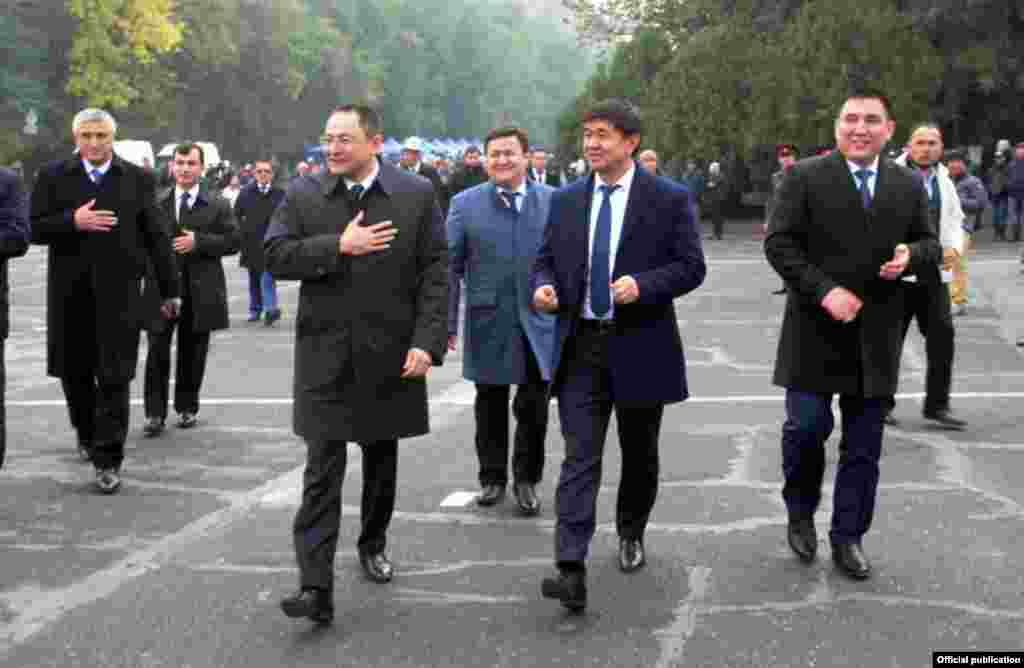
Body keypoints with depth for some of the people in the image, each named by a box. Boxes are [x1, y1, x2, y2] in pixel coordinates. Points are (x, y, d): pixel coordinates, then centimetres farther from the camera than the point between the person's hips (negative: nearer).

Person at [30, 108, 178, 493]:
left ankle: (108, 461, 3)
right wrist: (73, 221, -17)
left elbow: (156, 238, 5)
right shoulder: (53, 177, 5)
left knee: (114, 378, -3)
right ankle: (86, 433, 39)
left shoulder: (137, 180, 4)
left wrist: (168, 291, 5)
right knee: (74, 373, 13)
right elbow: (35, 229, 0)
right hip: (70, 294, 2)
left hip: (119, 294, -2)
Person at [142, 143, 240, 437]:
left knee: (192, 354, 9)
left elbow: (233, 241, -3)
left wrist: (198, 241, -14)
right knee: (158, 354, -3)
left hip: (200, 291, 1)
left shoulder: (218, 206, 5)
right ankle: (155, 413, 3)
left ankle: (187, 407, 23)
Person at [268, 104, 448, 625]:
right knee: (322, 472, -5)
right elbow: (275, 257, -6)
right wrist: (338, 246, -17)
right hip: (324, 357, 0)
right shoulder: (302, 195, 2)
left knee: (381, 460, 17)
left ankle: (373, 544, 39)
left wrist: (427, 342, -13)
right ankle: (316, 587, -6)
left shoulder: (417, 195, -2)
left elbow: (435, 274, -4)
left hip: (390, 357, 1)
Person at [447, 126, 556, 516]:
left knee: (533, 408, 4)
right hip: (489, 323, 0)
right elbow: (450, 266, 0)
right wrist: (446, 322, -4)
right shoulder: (465, 204, 1)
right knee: (490, 406, 11)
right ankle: (493, 478, 26)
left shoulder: (554, 201, 3)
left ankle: (526, 480, 20)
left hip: (539, 322, 0)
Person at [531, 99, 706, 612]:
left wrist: (641, 285, -22)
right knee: (579, 458, -7)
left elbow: (691, 267, -6)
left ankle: (631, 533, 40)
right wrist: (542, 286, -10)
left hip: (640, 347, -1)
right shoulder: (566, 200, 7)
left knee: (639, 453, 15)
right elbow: (545, 259, 12)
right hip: (580, 345, 2)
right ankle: (571, 570, -12)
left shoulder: (669, 198, -3)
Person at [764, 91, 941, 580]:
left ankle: (847, 537, 20)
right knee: (807, 426, -4)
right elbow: (778, 243, -8)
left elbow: (930, 245, 15)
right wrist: (825, 291, -18)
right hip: (816, 332, -3)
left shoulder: (909, 186, 9)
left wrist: (911, 256, -9)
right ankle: (800, 512, 24)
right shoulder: (805, 178, -3)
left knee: (863, 445, 7)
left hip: (875, 337, 3)